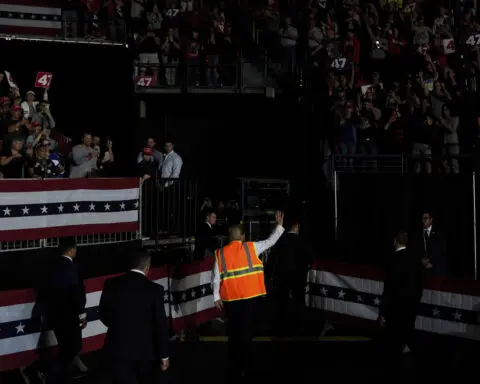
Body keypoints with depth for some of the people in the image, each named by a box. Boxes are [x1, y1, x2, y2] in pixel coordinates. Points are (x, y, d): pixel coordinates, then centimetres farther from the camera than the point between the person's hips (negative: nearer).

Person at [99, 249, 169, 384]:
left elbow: (103, 314, 6)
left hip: (117, 349, 1)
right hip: (145, 350, -1)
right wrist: (164, 355, 0)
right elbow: (160, 325, -9)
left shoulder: (111, 284, -5)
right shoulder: (154, 289, -11)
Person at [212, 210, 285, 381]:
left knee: (233, 332, 13)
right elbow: (270, 241, 4)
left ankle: (234, 369, 21)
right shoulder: (251, 247, -4)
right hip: (249, 296, -2)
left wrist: (216, 297, 3)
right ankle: (243, 369, 6)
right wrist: (279, 225, 16)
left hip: (230, 298, 2)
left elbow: (216, 277, -2)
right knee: (246, 331, 5)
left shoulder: (220, 253, 0)